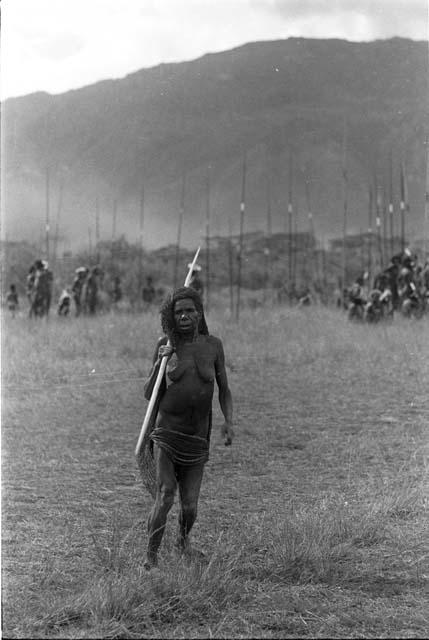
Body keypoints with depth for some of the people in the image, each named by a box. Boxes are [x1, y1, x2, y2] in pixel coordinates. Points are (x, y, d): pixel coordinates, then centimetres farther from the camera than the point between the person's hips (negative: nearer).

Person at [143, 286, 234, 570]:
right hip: (167, 432, -2)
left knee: (190, 506, 5)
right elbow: (149, 394, 1)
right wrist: (160, 362, -14)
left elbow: (224, 389, 10)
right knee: (165, 498, -18)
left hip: (197, 439, 2)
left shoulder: (213, 345, 1)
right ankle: (150, 558, -4)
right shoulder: (166, 344, -2)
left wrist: (229, 421, -6)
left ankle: (184, 539, 39)